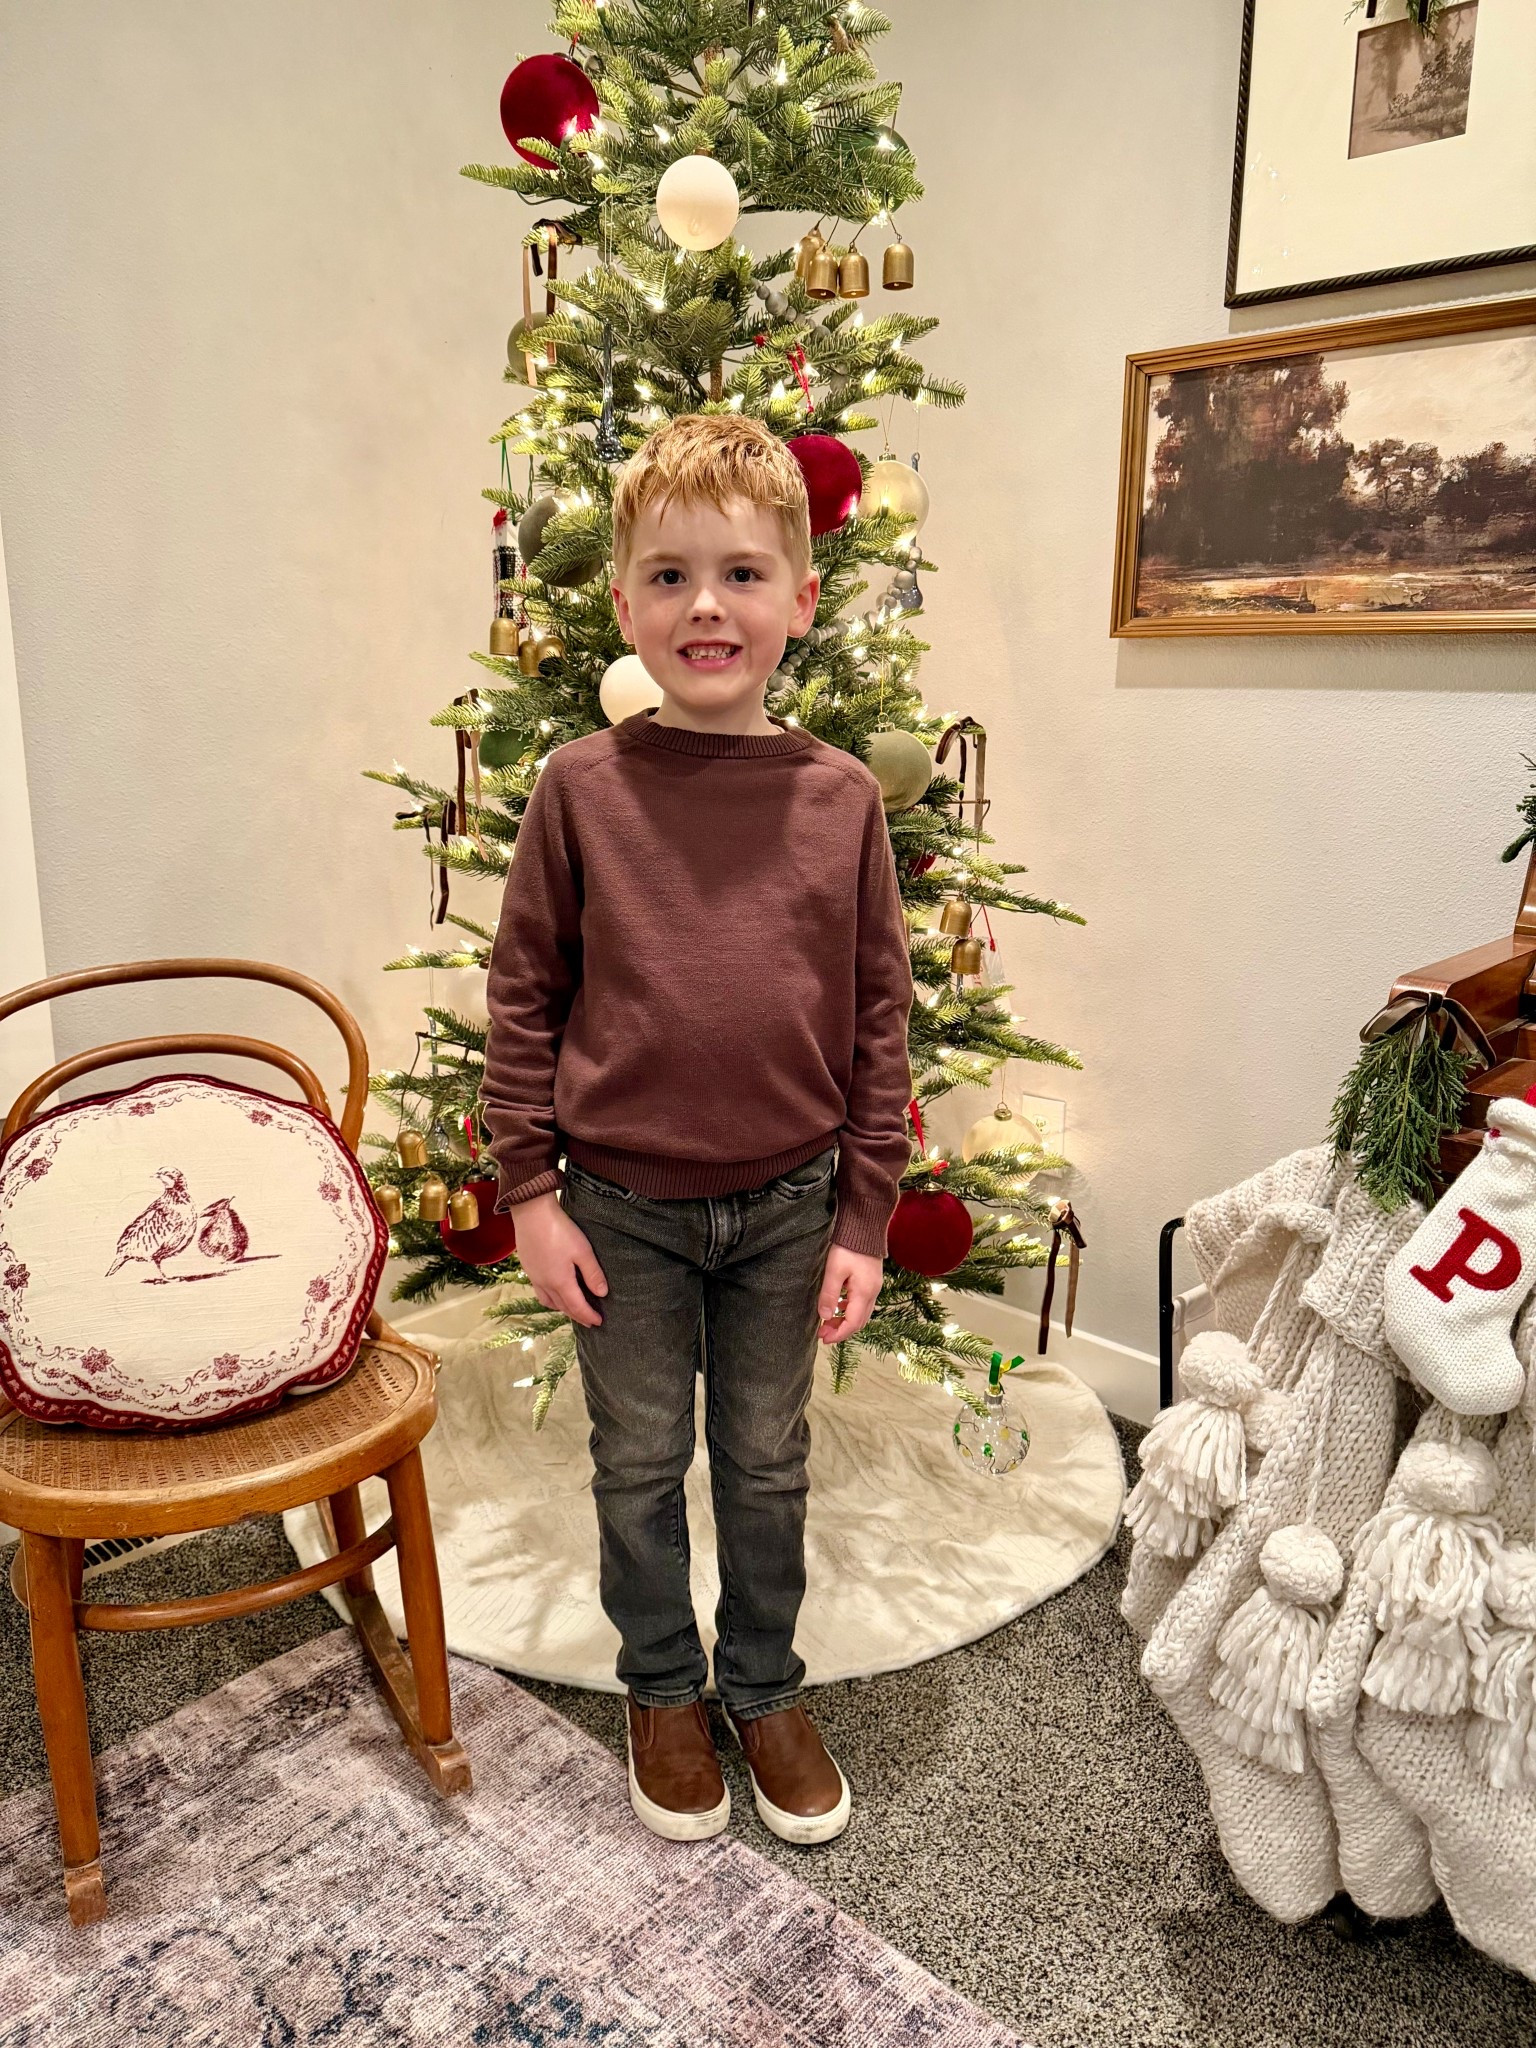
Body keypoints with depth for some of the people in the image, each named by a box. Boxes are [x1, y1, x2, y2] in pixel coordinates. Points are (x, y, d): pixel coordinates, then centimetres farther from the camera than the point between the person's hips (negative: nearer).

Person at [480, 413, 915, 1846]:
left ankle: (764, 1693, 41)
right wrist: (530, 1194, -4)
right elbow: (522, 996, -3)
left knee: (767, 1465, 18)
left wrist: (863, 1217, -1)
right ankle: (664, 1691, 41)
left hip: (786, 1203, 1)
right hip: (623, 1203, 0)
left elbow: (880, 1014, -1)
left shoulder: (839, 796, -6)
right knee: (639, 1467, 16)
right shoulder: (581, 787, -9)